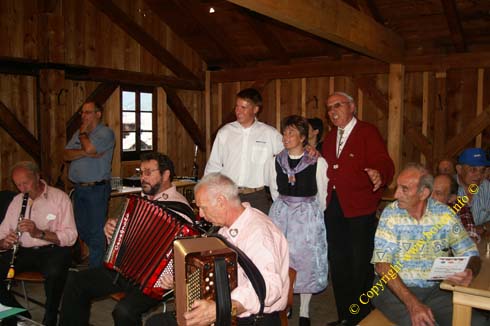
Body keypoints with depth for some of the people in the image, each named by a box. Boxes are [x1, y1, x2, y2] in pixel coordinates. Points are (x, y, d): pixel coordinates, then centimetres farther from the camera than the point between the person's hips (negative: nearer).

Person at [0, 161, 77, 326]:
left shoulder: (59, 197, -3)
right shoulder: (16, 201, 14)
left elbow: (70, 236, -10)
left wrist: (39, 233, -24)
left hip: (53, 250, -5)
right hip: (23, 251, 5)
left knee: (54, 272, -37)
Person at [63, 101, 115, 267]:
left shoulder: (106, 132, -5)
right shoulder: (79, 133, 16)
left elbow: (89, 147, -22)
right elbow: (66, 155, 4)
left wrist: (83, 133, -3)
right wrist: (85, 153, -13)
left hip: (97, 189, -8)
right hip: (79, 189, 8)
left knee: (96, 231, -4)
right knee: (81, 228, 16)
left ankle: (95, 268, 4)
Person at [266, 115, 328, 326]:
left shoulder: (318, 163, -11)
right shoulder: (275, 162, 0)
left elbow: (322, 197, 0)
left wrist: (314, 217, 8)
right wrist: (285, 211, 14)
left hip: (309, 216, -3)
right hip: (281, 214, 3)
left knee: (306, 261, 4)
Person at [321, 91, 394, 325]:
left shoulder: (368, 132, -6)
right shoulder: (330, 137, 15)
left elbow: (384, 164, -18)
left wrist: (380, 175, -39)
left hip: (360, 209, -7)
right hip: (333, 208, 7)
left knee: (360, 264, 3)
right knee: (337, 263, 15)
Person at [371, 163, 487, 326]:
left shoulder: (445, 215, -1)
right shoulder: (390, 213, -7)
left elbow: (471, 255, 3)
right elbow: (382, 264, -14)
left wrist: (470, 273, -22)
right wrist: (412, 303, -25)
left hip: (435, 290, 3)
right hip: (394, 288, -3)